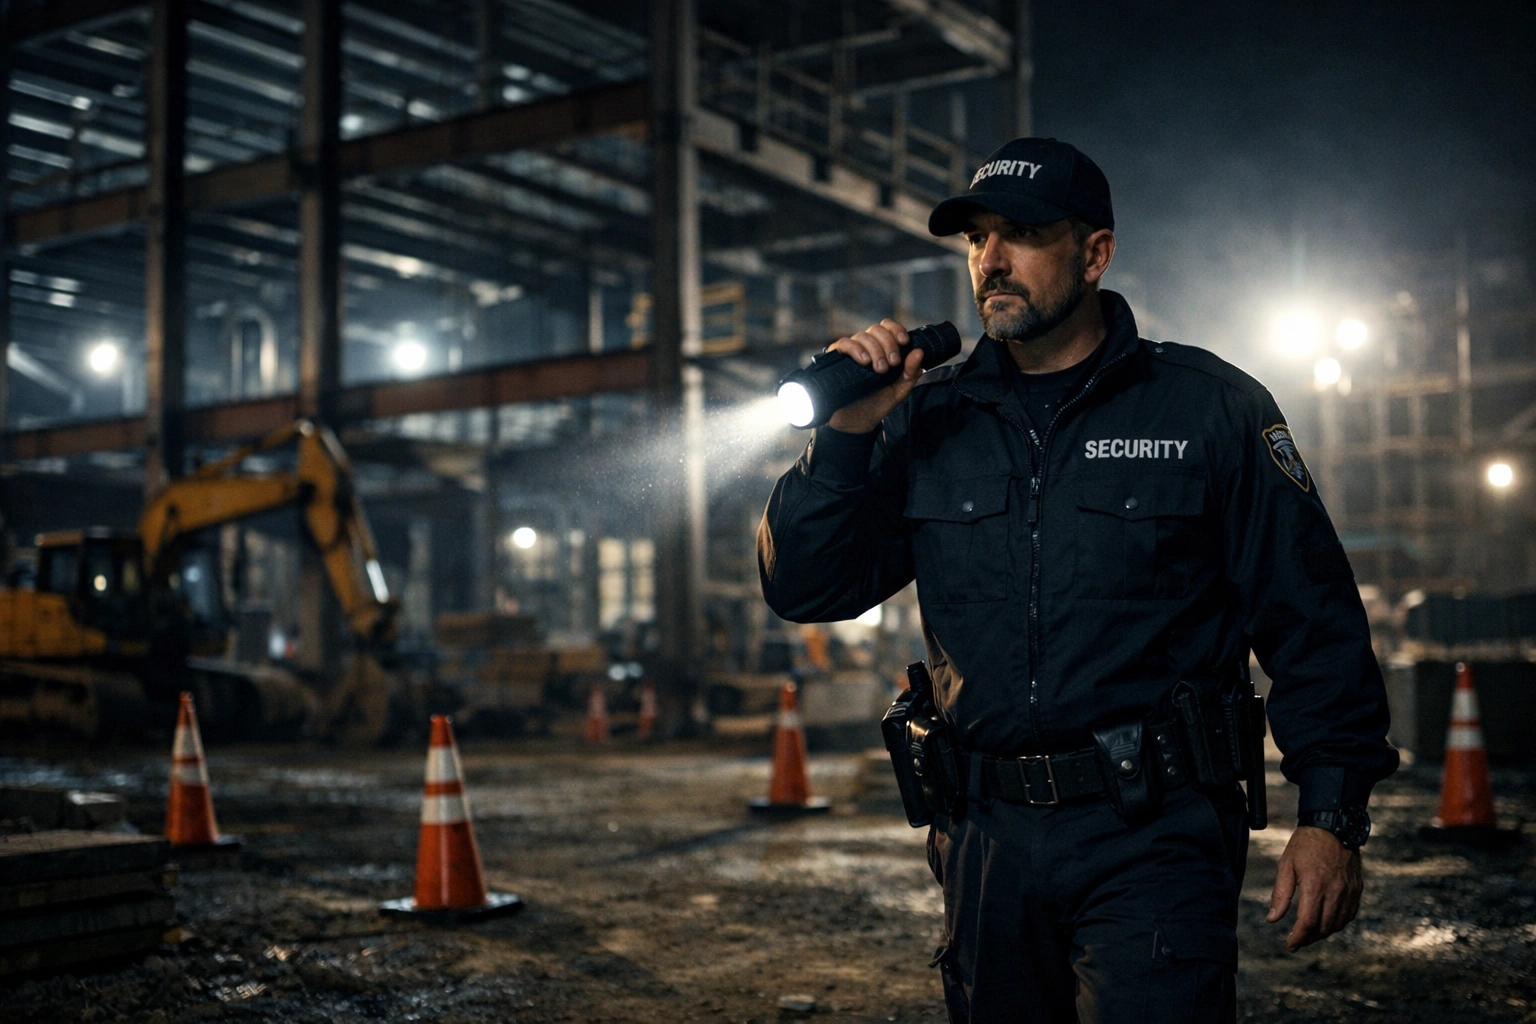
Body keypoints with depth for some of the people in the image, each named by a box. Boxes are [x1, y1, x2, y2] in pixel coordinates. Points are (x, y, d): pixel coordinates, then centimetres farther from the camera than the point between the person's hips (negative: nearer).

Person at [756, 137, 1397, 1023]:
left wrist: (1332, 816, -8)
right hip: (986, 841, 4)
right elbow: (805, 590, 4)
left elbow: (1312, 622, -2)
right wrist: (845, 433, -8)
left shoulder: (1210, 407, -1)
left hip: (1151, 840, -3)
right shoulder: (926, 421, 7)